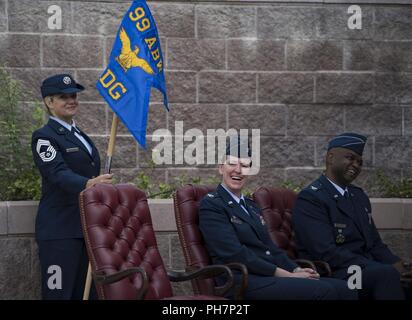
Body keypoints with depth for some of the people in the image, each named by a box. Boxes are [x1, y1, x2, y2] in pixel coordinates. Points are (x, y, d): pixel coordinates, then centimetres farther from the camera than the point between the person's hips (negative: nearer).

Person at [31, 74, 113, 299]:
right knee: (59, 292, -9)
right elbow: (58, 173, -22)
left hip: (87, 228, 8)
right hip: (59, 231, -8)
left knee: (83, 293, 10)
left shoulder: (79, 136, 20)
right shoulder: (44, 137, -6)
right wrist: (88, 184, -39)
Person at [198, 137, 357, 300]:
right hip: (245, 282, -7)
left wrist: (296, 270, -2)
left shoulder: (251, 206, 24)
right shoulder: (211, 205, -1)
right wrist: (284, 274, -13)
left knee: (343, 287, -15)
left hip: (270, 277, 7)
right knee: (324, 291, -27)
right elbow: (236, 254, -12)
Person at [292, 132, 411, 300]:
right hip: (333, 276, -7)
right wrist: (388, 269, -21)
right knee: (387, 274, -34)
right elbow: (327, 253, -16)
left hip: (368, 269, 7)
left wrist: (396, 264, -3)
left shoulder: (359, 196, 21)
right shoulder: (310, 198, -6)